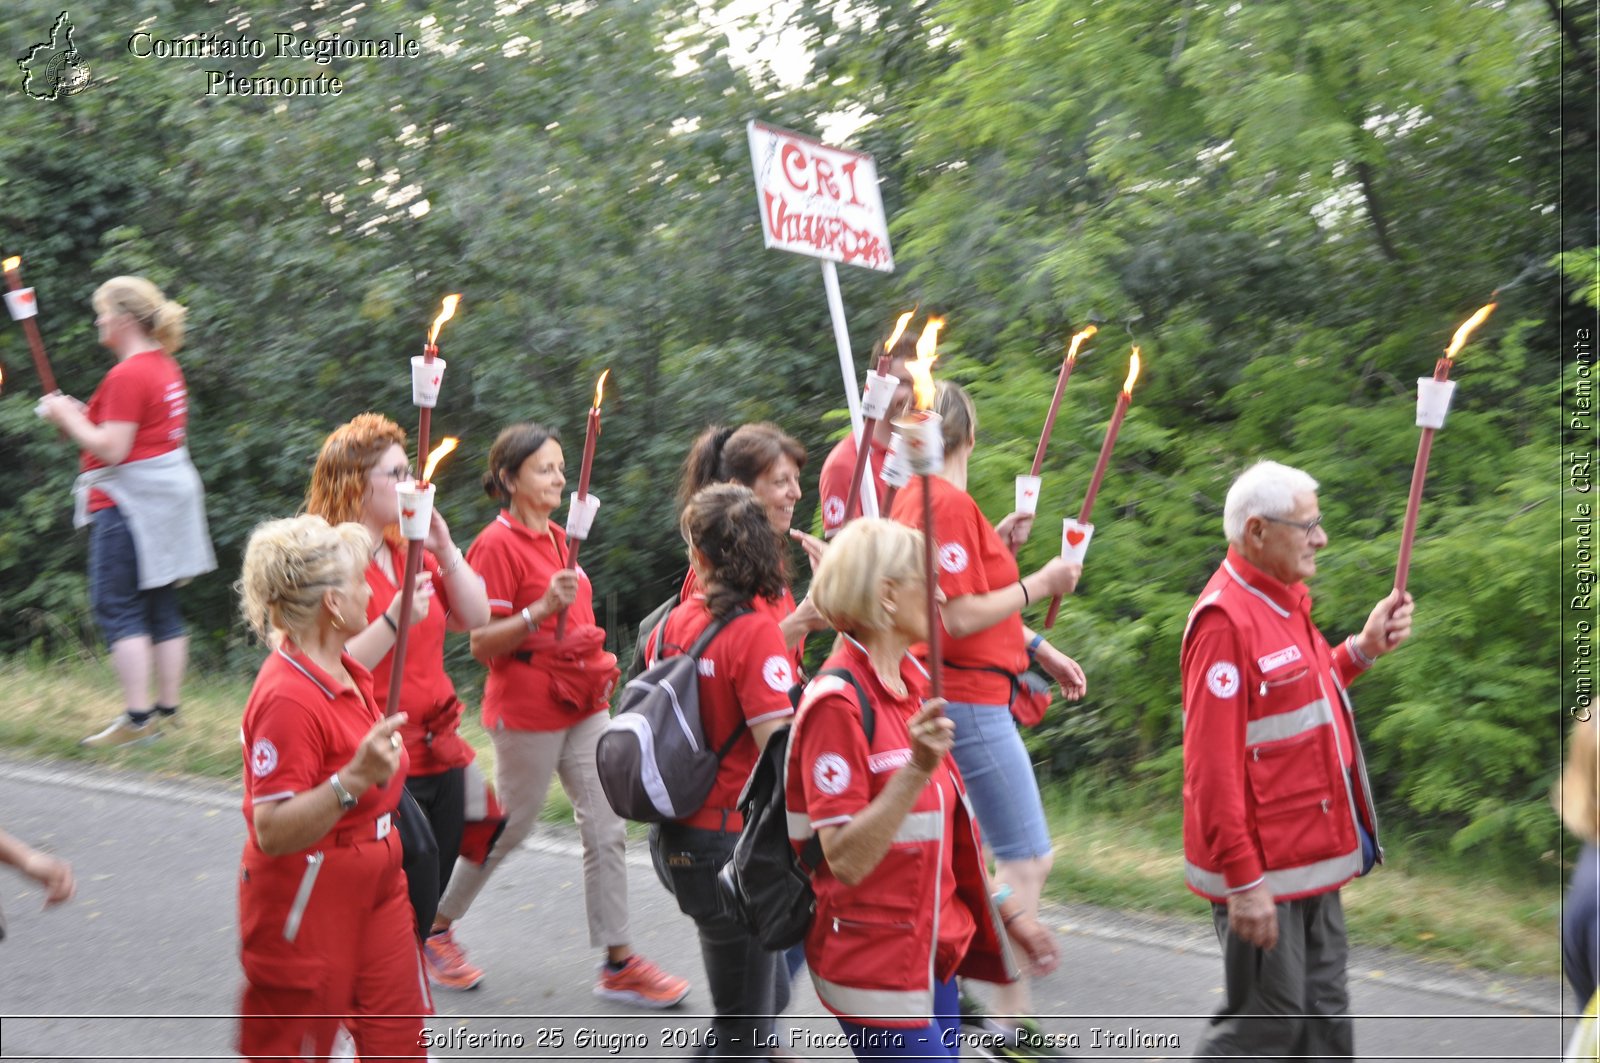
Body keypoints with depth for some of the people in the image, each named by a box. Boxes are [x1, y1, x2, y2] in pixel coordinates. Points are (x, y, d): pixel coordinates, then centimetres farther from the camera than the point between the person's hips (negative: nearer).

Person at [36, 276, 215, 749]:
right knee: (161, 609, 11)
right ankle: (167, 708, 15)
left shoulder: (127, 376, -16)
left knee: (118, 608, -7)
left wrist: (68, 417, -7)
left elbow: (112, 449, -20)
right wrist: (79, 415, 16)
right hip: (168, 497, 10)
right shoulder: (165, 368, 14)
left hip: (129, 504, -10)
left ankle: (137, 717, -11)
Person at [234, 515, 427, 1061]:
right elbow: (272, 832, -31)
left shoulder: (346, 672, 3)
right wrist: (354, 780, -42)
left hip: (374, 888, 9)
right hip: (307, 902, -9)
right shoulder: (287, 697, -26)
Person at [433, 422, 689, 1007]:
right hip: (526, 710, -7)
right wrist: (542, 610, -27)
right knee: (507, 828, 6)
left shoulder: (554, 537, 13)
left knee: (606, 828, 2)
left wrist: (597, 664, 16)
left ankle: (618, 962, 6)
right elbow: (483, 644, -16)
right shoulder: (497, 544, -14)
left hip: (581, 703, 8)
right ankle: (433, 924, 26)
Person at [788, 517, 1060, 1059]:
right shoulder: (838, 703, -18)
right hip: (876, 967, -9)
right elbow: (846, 860, -23)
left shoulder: (911, 684, 9)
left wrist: (1007, 911, 19)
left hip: (933, 951, 9)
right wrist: (918, 769, -32)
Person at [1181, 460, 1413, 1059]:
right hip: (1263, 871, -10)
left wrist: (1361, 650, 8)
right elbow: (1212, 765, -23)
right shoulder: (1226, 619, -20)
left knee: (1323, 1012, 14)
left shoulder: (1284, 601, 11)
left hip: (1312, 860, 10)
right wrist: (1242, 879, -23)